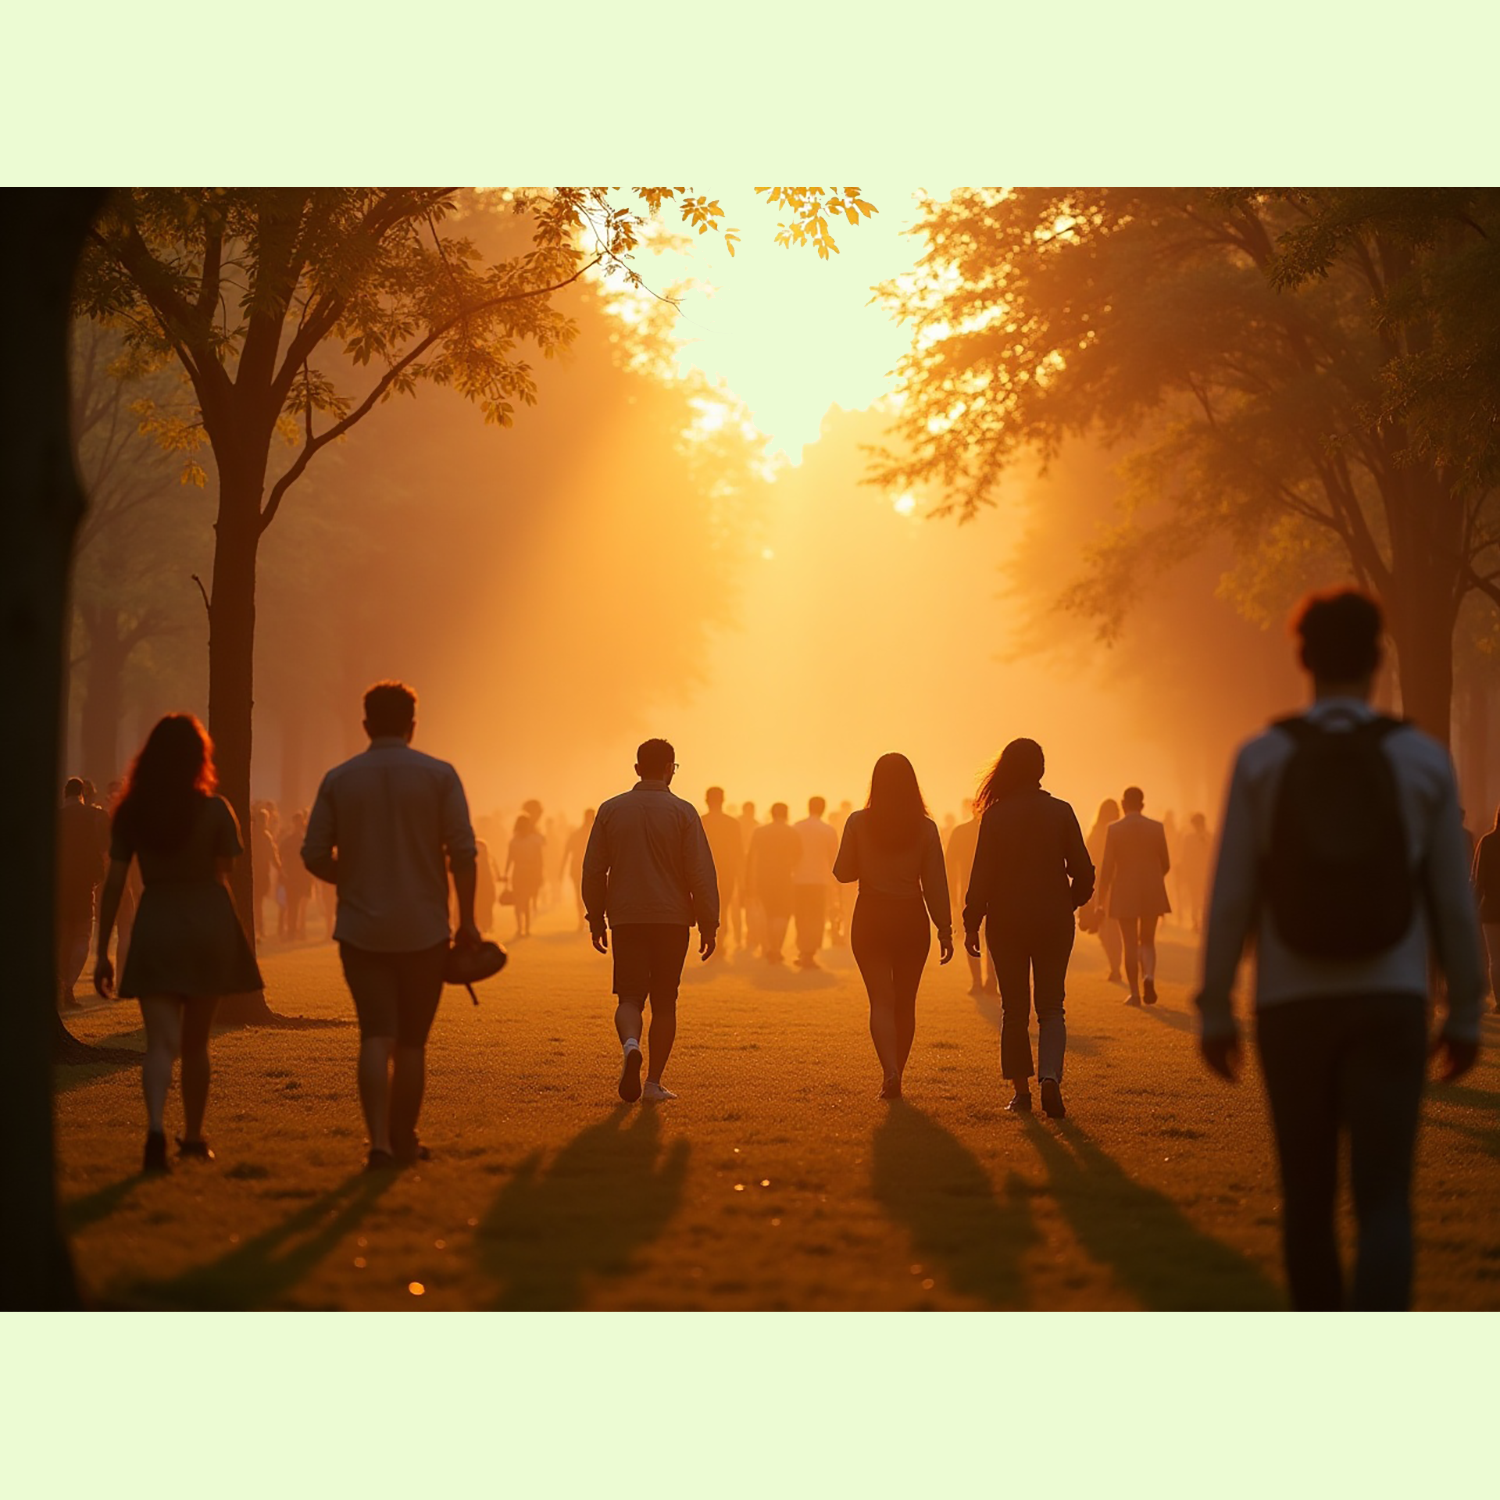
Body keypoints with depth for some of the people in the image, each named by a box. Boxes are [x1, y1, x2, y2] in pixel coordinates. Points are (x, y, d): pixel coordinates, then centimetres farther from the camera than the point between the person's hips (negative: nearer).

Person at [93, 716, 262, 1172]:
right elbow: (224, 873, -4)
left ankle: (156, 1127, -28)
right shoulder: (214, 809, -5)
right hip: (209, 924, 0)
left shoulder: (130, 812, 0)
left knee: (161, 1042, -4)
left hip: (155, 928, 0)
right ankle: (193, 1137, 25)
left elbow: (114, 883, -1)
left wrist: (103, 951, 2)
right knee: (196, 1042, 15)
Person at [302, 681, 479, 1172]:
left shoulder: (339, 780, 1)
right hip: (424, 929, -1)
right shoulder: (438, 776, -3)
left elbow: (314, 855, 0)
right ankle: (403, 1141, 19)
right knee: (412, 1042, 10)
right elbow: (463, 853, -8)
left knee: (377, 1037, -2)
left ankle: (379, 1143, -17)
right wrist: (467, 920, -1)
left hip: (361, 929, 1)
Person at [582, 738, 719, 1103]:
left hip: (626, 921, 1)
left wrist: (596, 920, 15)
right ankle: (654, 1082, 8)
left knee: (629, 998, 4)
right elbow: (701, 873, -7)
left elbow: (592, 871, 6)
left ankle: (631, 1045, -27)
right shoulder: (682, 812, -4)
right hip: (672, 919, -1)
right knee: (664, 1002, 8)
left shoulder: (611, 810, 3)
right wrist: (709, 926, 0)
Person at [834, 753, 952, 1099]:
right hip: (912, 918, 1)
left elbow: (842, 873, 1)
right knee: (905, 1002, 14)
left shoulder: (858, 823, -6)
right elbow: (935, 884, -4)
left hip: (871, 918, -1)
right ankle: (895, 1075, 19)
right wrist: (945, 929, 2)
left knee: (881, 1000, -1)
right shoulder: (925, 828, -5)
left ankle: (890, 1072, -22)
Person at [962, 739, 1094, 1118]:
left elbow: (982, 873, -8)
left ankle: (1020, 1090, 8)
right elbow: (1083, 871, -1)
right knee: (1051, 1006, 6)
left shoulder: (996, 815, -6)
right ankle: (1050, 1076, -17)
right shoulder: (1061, 813, -3)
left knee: (1014, 1008, 9)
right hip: (1054, 921, 1)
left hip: (1006, 921, -1)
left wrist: (971, 923, -2)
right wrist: (1072, 902, 19)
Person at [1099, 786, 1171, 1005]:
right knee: (1147, 940, 13)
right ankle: (1149, 976, -14)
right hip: (1152, 893, 2)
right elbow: (1165, 864, 6)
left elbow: (1107, 866, -7)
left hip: (1124, 893, -2)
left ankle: (1135, 993, 4)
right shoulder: (1156, 828, -1)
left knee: (1130, 944, 5)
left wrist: (1101, 898, 0)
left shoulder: (1114, 829, -7)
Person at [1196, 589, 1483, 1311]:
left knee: (1307, 1198, 14)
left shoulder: (1260, 759, -3)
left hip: (1292, 1006, 1)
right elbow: (1453, 900, 2)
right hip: (1388, 1005, -1)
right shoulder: (1424, 759, -1)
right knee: (1383, 1203, -6)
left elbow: (1230, 899, -3)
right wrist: (1465, 1014, 11)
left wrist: (1215, 1012, 5)